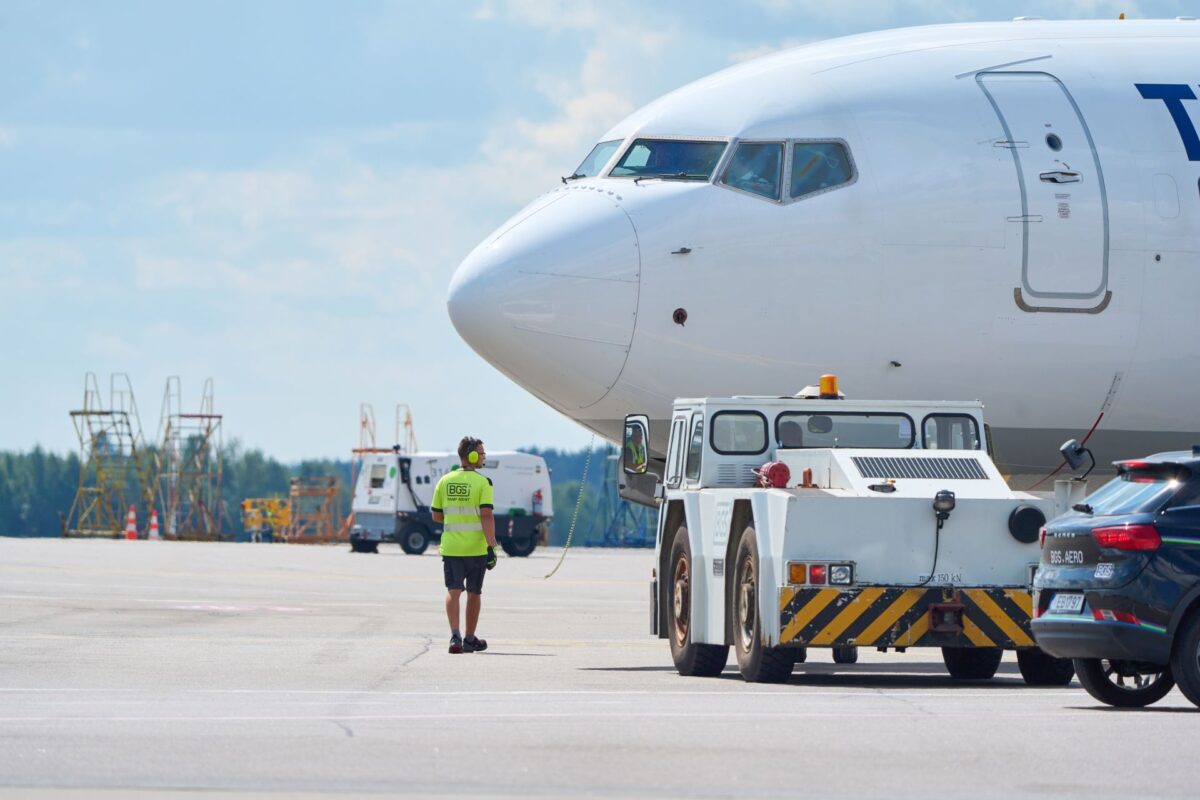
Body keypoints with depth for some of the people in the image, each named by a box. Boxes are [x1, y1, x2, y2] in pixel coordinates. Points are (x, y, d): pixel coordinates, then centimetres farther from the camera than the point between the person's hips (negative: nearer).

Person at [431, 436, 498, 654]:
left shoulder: (445, 481, 5)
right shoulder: (482, 482, -9)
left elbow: (436, 515, 11)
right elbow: (486, 516, -16)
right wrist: (491, 547, -16)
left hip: (450, 546, 2)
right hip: (476, 546, -2)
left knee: (453, 591, -1)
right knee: (474, 592, 12)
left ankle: (455, 635, -20)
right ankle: (470, 639, 22)